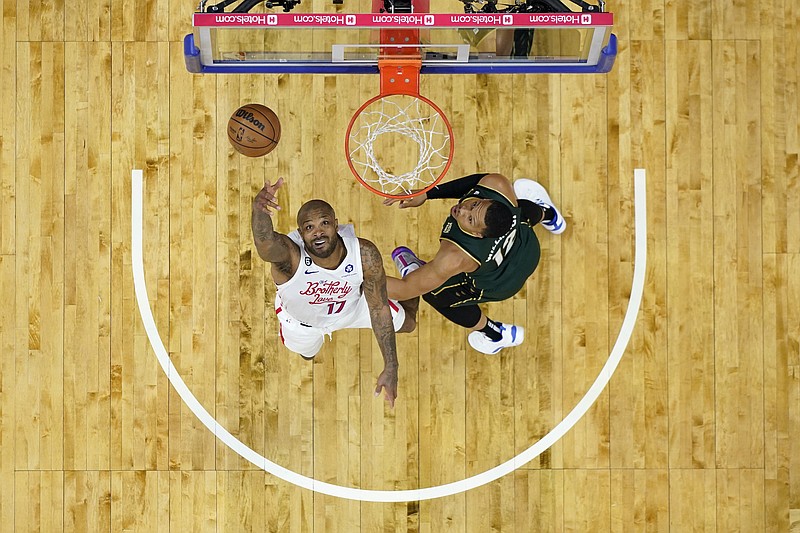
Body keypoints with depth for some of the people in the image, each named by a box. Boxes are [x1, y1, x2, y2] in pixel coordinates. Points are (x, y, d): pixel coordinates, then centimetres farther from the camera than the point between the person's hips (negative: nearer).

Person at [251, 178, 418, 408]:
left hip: (351, 306, 1)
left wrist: (391, 368, -24)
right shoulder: (290, 255, -46)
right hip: (302, 319, -1)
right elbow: (265, 243, -73)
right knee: (307, 354, 31)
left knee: (408, 323, 23)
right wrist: (259, 210, -96)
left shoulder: (364, 253, -38)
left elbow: (379, 310, -25)